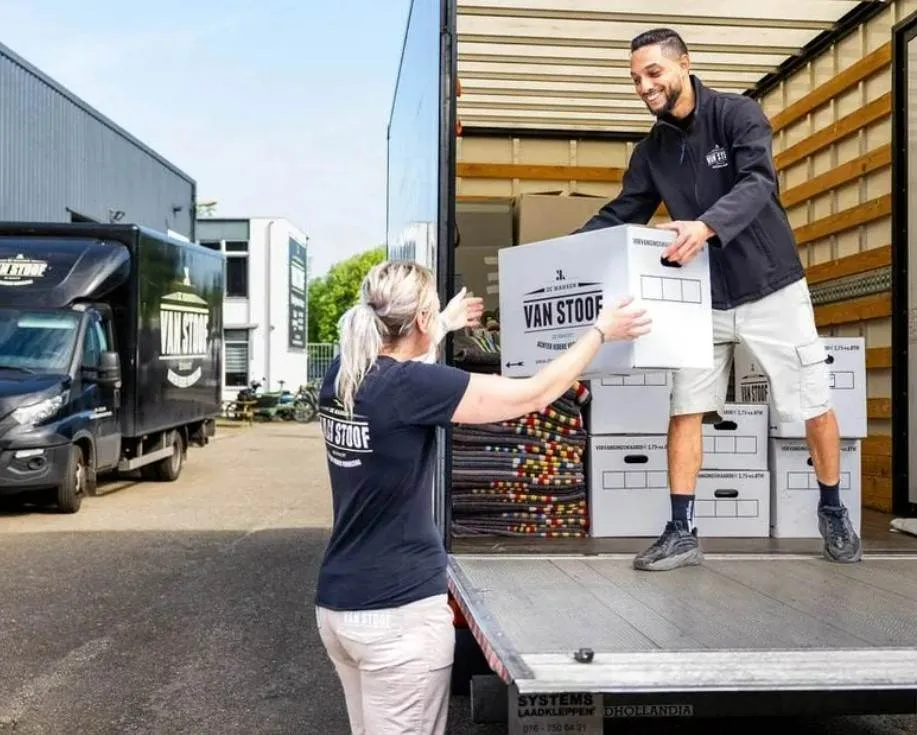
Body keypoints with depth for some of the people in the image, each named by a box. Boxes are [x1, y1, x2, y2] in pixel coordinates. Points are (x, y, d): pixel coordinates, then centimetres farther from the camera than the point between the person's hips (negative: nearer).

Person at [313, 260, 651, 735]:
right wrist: (601, 331, 0)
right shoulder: (412, 385, -21)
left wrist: (447, 324, 42)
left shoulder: (340, 376, 2)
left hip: (338, 603, 8)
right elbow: (533, 395, -14)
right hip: (398, 610, -8)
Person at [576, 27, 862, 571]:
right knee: (685, 410, 0)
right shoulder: (652, 151, 4)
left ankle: (833, 511, 29)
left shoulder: (738, 114, -11)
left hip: (771, 287, -4)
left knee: (815, 406, 6)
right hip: (703, 297, 4)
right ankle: (682, 533, 7)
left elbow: (757, 183, -26)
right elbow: (619, 216, 4)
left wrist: (707, 225, -45)